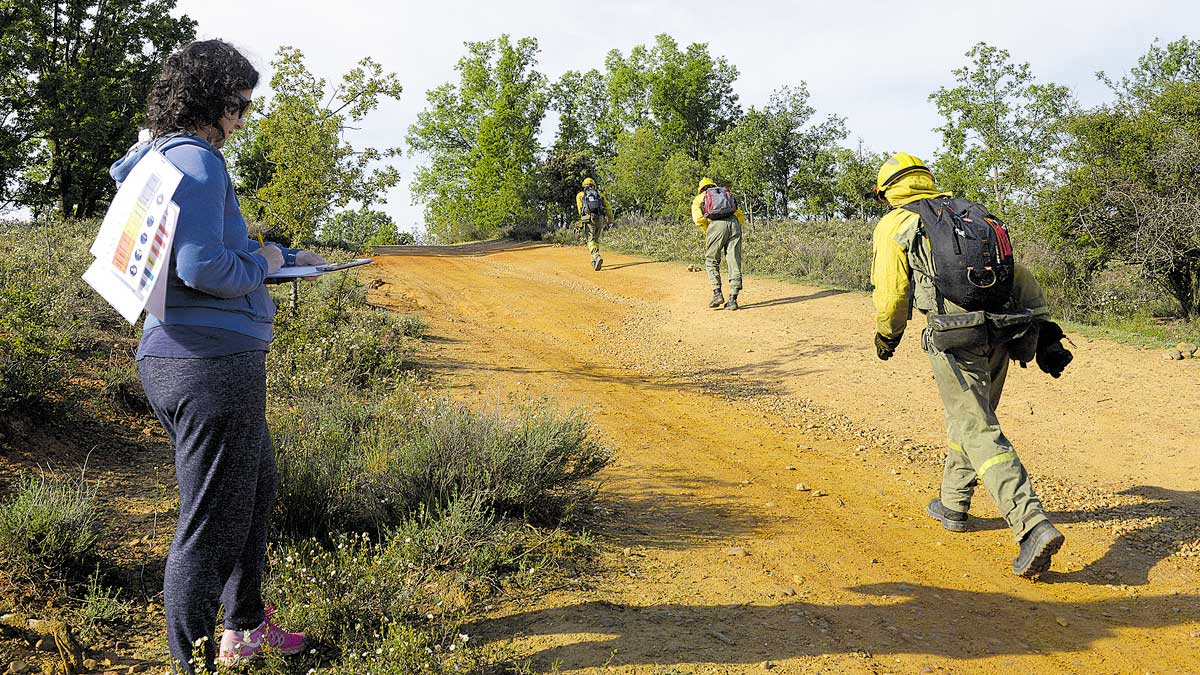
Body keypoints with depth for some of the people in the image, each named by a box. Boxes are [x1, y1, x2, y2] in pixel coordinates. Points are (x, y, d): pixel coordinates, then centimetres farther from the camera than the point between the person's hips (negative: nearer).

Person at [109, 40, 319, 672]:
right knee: (211, 525, 1)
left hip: (170, 360, 11)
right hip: (213, 363, -11)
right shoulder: (195, 160, -15)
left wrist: (287, 256, 21)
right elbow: (203, 268, -26)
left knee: (259, 486, 26)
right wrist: (262, 263, -8)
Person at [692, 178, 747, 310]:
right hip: (734, 223, 3)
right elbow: (742, 218, 24)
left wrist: (707, 232, 16)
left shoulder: (699, 198, 24)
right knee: (734, 263, 4)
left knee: (711, 261, 13)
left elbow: (698, 218, 4)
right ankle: (733, 299, 0)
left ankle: (717, 293, 1)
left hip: (716, 225, -2)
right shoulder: (728, 194, 33)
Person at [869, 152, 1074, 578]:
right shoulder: (976, 214, 20)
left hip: (954, 340, -6)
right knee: (969, 418, 24)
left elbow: (891, 293, 5)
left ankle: (1033, 526, -21)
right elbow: (1020, 276, 14)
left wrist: (885, 336, 24)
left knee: (980, 435, -7)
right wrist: (1044, 333, 14)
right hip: (1001, 334, 6)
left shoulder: (895, 225, 4)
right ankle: (953, 506, 37)